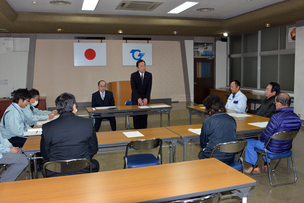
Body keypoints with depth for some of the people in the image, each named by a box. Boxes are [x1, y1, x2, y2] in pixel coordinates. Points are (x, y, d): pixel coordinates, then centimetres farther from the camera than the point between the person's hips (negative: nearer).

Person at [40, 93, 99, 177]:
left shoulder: (47, 127, -10)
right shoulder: (88, 123, -10)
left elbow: (45, 154, 2)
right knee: (95, 164, 31)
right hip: (82, 172, 0)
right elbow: (93, 149, 1)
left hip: (55, 175, 1)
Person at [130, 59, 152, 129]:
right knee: (136, 114, -3)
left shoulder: (149, 75, -3)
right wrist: (138, 99, -24)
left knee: (144, 115, -1)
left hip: (145, 97, 1)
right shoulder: (133, 75, -8)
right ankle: (137, 130, 7)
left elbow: (149, 88, -6)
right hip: (136, 98, -1)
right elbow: (133, 88, -14)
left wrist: (146, 98, -18)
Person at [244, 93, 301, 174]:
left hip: (273, 149, -8)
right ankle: (266, 165, 43)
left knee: (249, 142, 10)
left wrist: (261, 138, 0)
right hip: (287, 147, 8)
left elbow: (265, 137, -23)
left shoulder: (276, 117, -31)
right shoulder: (297, 118, -8)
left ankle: (255, 167, 22)